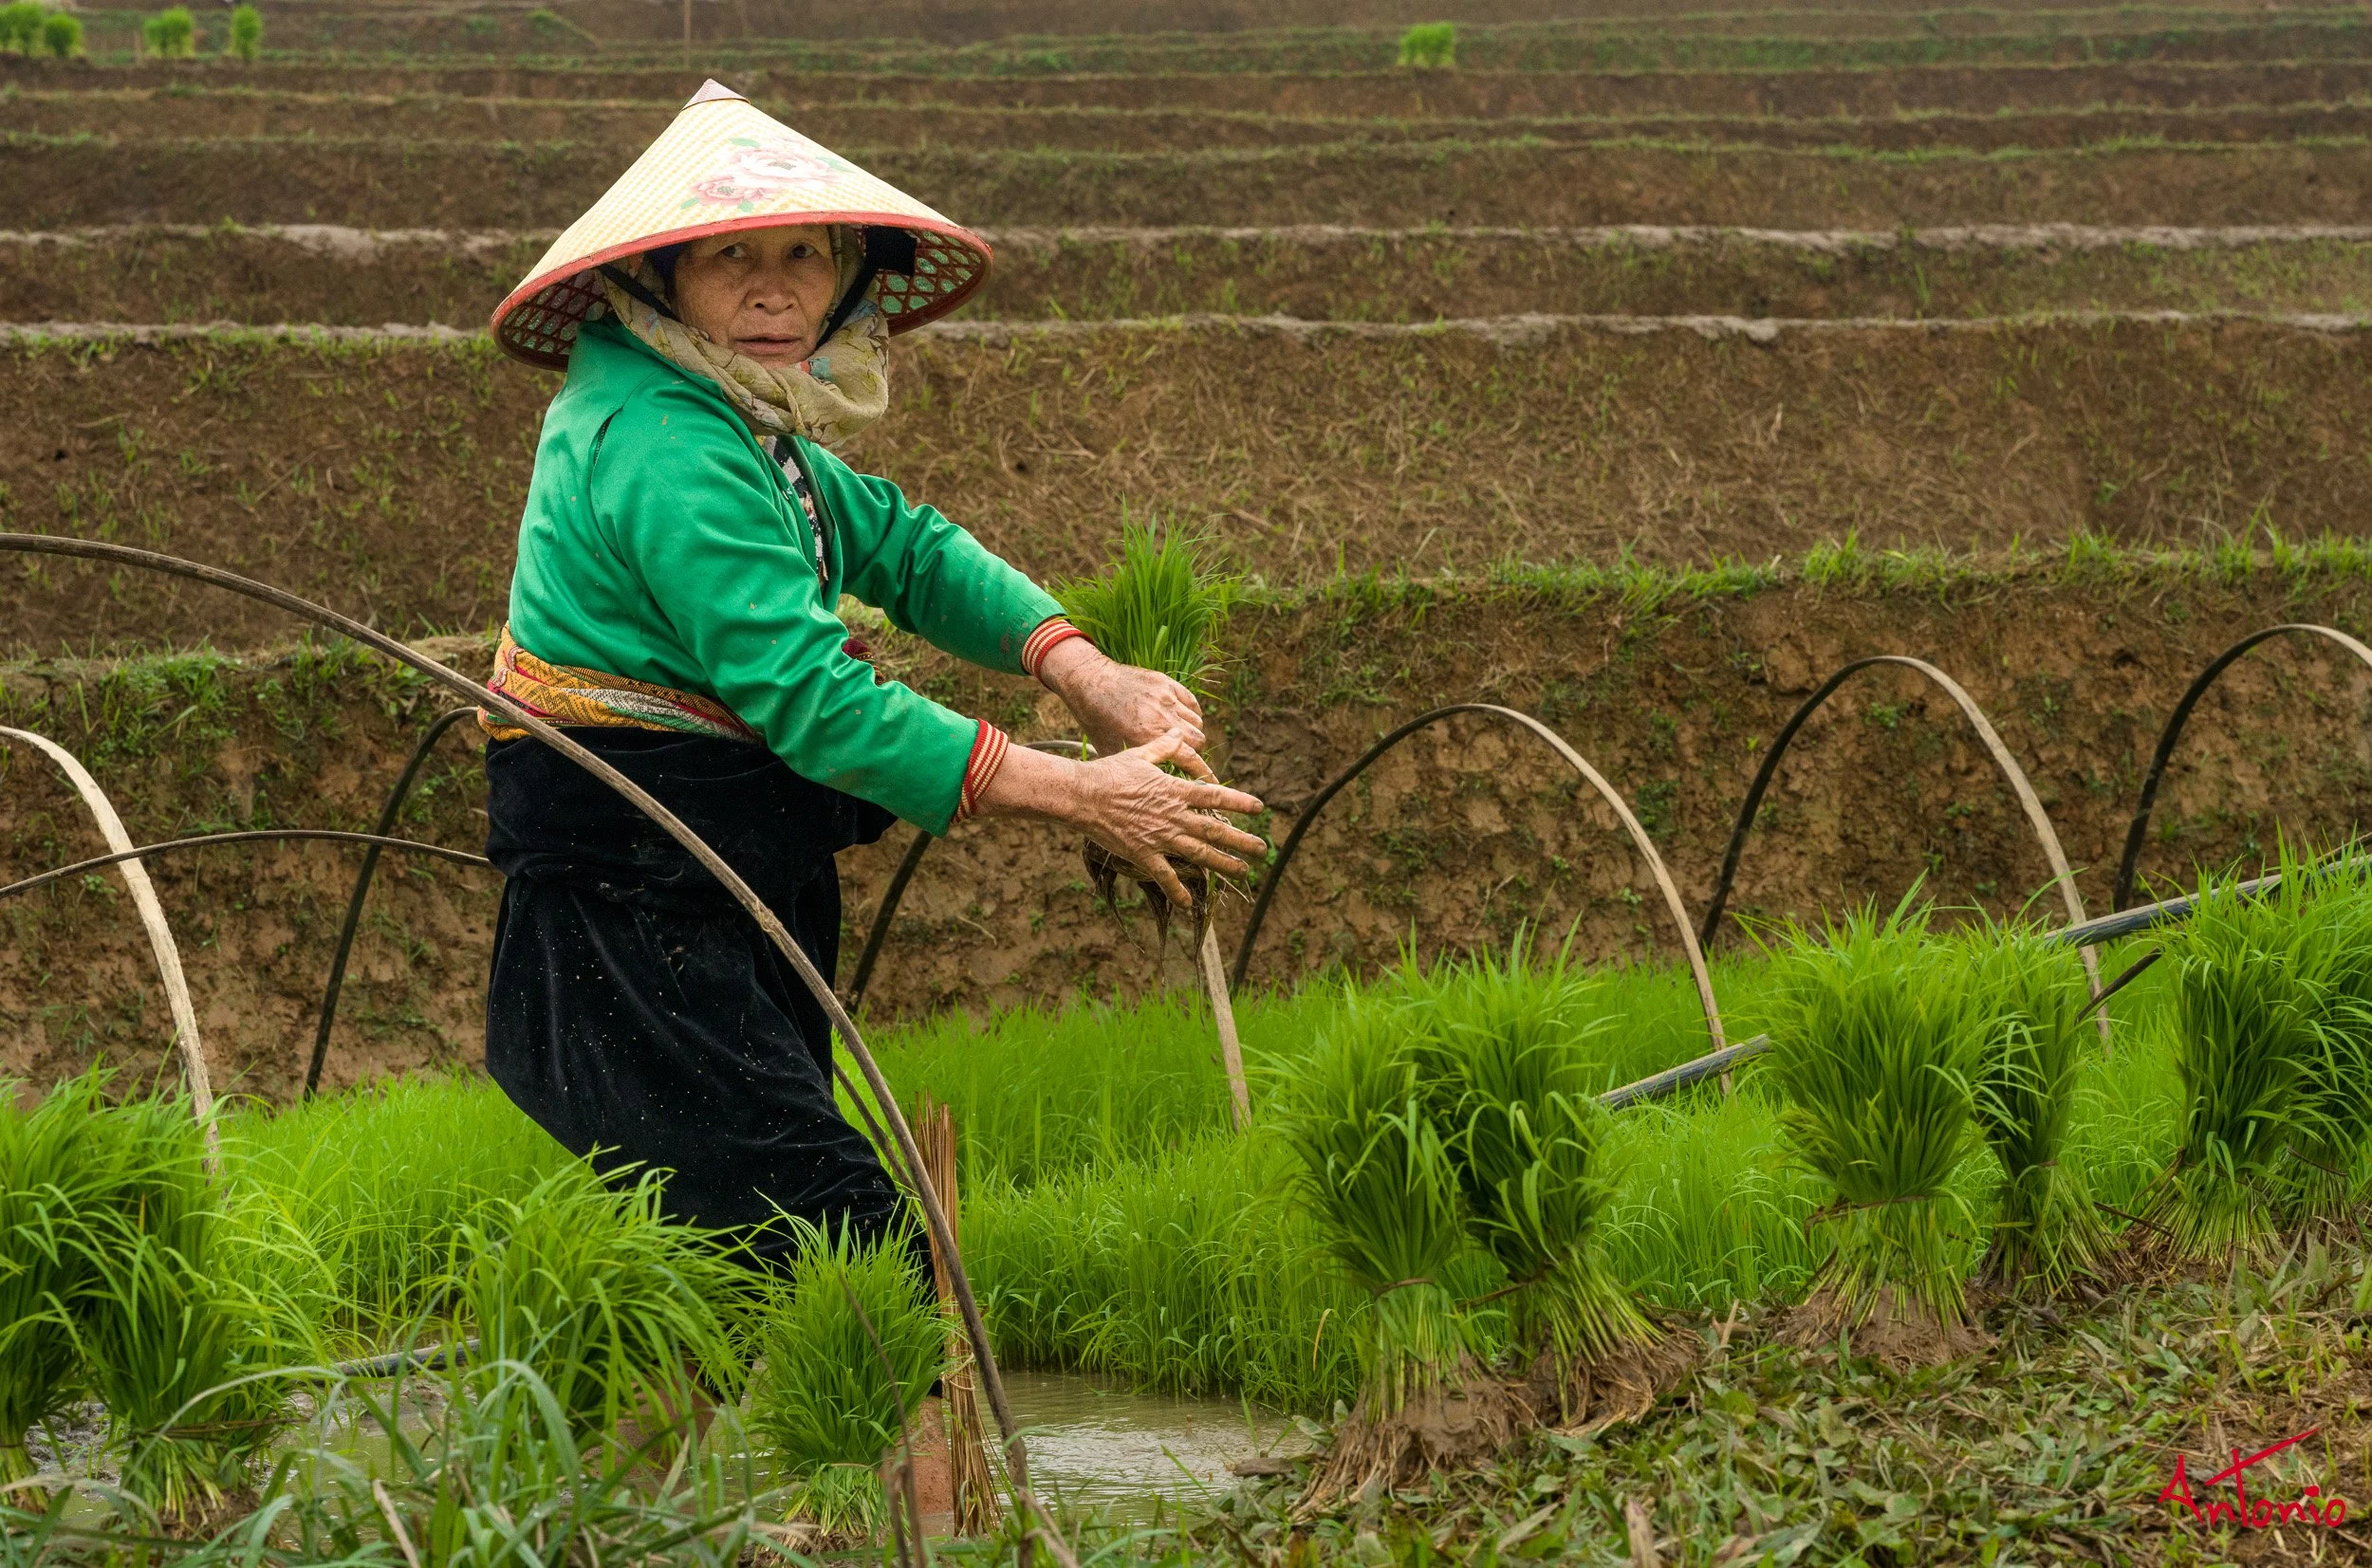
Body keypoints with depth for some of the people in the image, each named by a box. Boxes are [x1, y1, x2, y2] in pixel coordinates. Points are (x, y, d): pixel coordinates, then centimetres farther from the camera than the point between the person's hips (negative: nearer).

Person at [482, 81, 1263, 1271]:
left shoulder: (734, 418, 12)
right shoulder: (661, 445, -20)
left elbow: (896, 543, 16)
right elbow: (805, 696, -25)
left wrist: (1083, 672, -2)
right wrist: (1079, 795, -23)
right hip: (635, 935, -10)